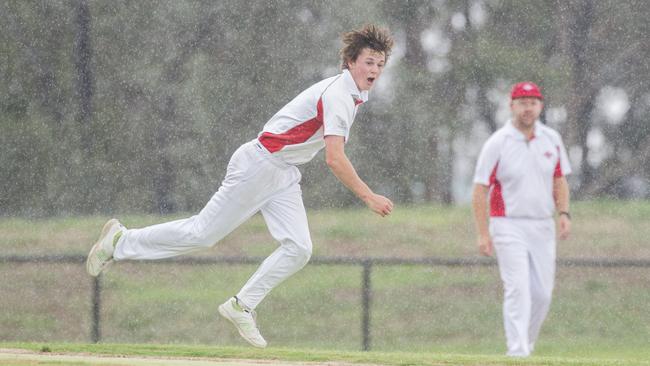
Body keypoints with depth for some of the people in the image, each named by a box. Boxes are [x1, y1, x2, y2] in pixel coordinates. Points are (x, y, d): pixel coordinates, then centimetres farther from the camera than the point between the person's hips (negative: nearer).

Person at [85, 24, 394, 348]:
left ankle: (241, 307, 2)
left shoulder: (353, 95, 11)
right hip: (259, 164, -9)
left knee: (299, 249, -6)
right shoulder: (338, 96, -21)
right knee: (202, 234, -5)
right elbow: (334, 159, -29)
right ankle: (122, 240, 10)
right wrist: (368, 197, -25)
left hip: (284, 176, 9)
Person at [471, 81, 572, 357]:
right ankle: (518, 354, -15)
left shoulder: (551, 140, 6)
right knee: (518, 290, -14)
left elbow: (559, 180, 16)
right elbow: (480, 190, -7)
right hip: (509, 226, -5)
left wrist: (563, 213, -2)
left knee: (542, 293, 6)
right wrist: (483, 234, -12)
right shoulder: (497, 143, -8)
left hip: (543, 227, 5)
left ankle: (527, 344, 25)